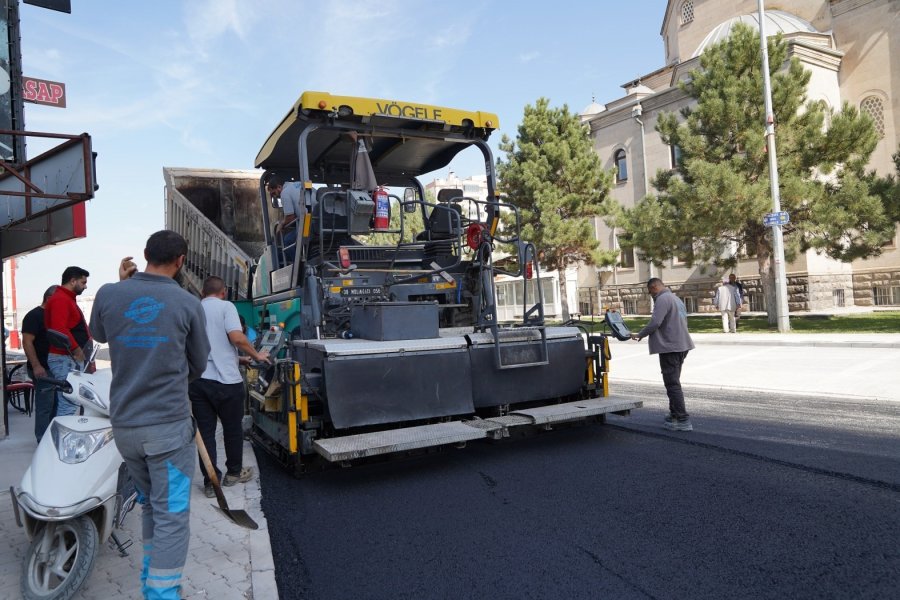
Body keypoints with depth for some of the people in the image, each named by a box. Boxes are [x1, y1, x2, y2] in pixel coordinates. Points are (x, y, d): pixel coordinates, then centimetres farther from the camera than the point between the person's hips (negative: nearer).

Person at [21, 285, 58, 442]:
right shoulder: (34, 316, -9)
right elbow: (27, 342, -17)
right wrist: (36, 366, -24)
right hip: (43, 370, -9)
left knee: (55, 405, 12)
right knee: (44, 406, -6)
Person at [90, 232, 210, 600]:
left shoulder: (108, 295, -4)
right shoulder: (187, 303, -9)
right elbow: (197, 365, 5)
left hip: (123, 424, 5)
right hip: (169, 424, -5)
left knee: (150, 506, 22)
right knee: (171, 517, 3)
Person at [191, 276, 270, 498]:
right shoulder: (225, 306, -3)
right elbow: (237, 337, -17)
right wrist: (256, 355, -3)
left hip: (196, 379, 4)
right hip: (225, 380, -4)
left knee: (205, 431, 9)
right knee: (232, 428, 14)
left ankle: (210, 481, 12)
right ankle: (234, 472, 29)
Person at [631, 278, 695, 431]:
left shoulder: (663, 299, -13)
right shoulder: (676, 298, 19)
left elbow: (655, 322, -22)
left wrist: (640, 335, -8)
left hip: (670, 347, -10)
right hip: (682, 345, 10)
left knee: (672, 384, -7)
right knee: (674, 382, 18)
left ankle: (683, 420, -8)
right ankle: (674, 415, 26)